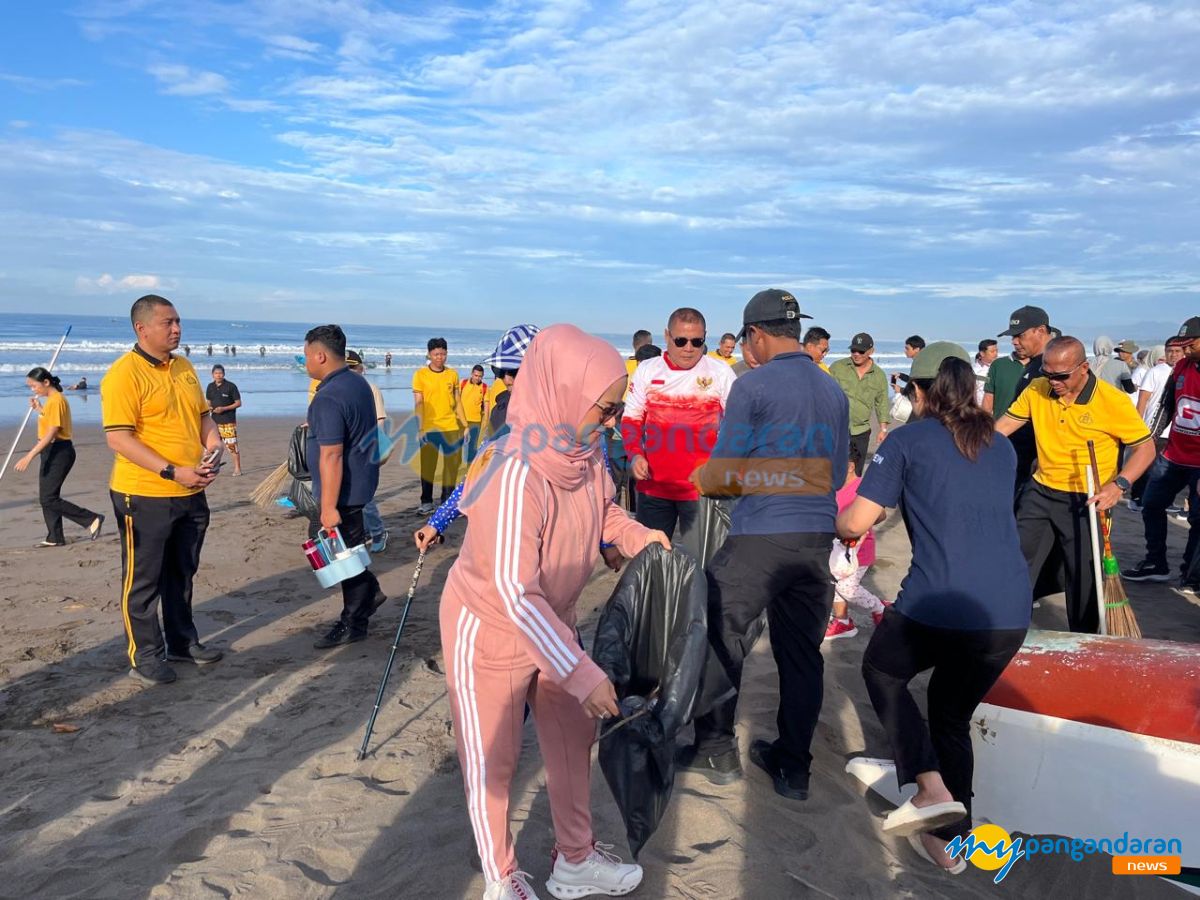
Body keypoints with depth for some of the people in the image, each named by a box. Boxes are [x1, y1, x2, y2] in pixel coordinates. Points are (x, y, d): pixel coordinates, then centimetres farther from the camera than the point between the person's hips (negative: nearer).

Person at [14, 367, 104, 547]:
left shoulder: (56, 400, -17)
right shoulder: (51, 399, 13)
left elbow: (51, 433, -22)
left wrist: (29, 456, -24)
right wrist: (39, 408, 15)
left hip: (59, 452, -10)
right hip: (52, 452, 10)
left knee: (48, 499, -9)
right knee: (47, 498, 11)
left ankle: (92, 519, -6)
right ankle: (55, 538, 18)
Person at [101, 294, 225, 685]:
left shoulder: (184, 367, 10)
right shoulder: (124, 374, -14)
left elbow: (203, 415, 19)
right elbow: (118, 438, -20)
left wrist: (213, 444, -2)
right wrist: (173, 472, -23)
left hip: (191, 493, 7)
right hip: (145, 495, -7)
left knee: (182, 574, 19)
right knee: (143, 580, 6)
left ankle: (183, 642, 34)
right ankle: (144, 655, 19)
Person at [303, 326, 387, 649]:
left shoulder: (328, 398, -23)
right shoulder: (359, 383, 8)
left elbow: (331, 456, -26)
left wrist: (329, 506, -23)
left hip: (343, 490, -10)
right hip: (361, 481, 10)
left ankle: (353, 624, 17)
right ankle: (369, 592, 27)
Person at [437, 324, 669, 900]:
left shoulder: (585, 451, -13)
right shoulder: (515, 475, -36)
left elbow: (602, 508, 10)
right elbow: (515, 595, -34)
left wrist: (638, 536, -9)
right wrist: (582, 673, -32)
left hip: (552, 621, 7)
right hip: (489, 631, -7)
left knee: (573, 736, 18)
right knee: (492, 760, 12)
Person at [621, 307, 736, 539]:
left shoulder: (720, 372, -1)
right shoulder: (647, 370, 5)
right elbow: (631, 419, 10)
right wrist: (634, 455, -6)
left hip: (702, 487, -2)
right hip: (653, 484, 3)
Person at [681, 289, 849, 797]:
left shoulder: (753, 386, -9)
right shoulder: (834, 391, 10)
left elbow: (724, 473, -7)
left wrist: (702, 478, 14)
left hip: (760, 538, -6)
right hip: (818, 539, 6)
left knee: (722, 642, 10)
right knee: (801, 652, 14)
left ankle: (716, 751, 21)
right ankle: (793, 767, 23)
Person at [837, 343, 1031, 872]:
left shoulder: (908, 440, 3)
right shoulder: (1002, 447, 18)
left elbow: (854, 524, -1)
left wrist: (836, 524, 22)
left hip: (939, 605, -5)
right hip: (1011, 610, 5)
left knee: (881, 670, 24)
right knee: (954, 716, 25)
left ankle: (931, 788, 9)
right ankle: (951, 841, 31)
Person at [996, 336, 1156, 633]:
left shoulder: (1113, 400, -15)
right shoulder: (1037, 390, -4)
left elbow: (1146, 447, -9)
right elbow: (1005, 425, 7)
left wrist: (1118, 485, -22)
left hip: (1086, 503, -3)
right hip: (1041, 493, 4)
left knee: (1084, 580, 7)